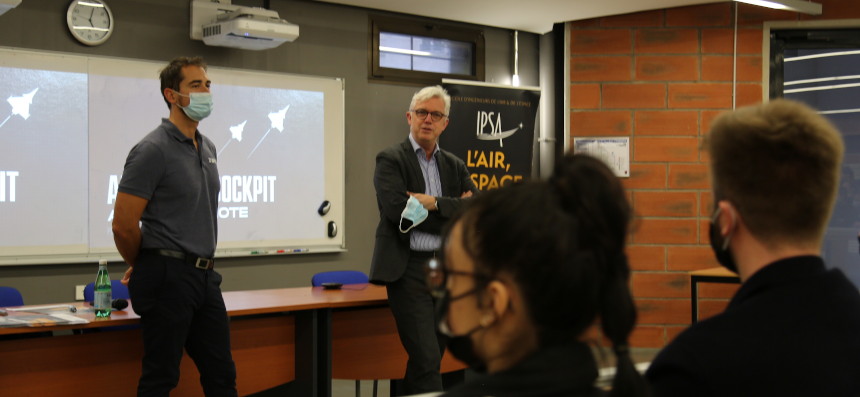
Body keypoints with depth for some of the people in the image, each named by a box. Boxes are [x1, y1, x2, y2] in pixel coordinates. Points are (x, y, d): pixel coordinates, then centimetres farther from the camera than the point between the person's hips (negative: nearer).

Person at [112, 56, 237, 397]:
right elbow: (124, 225, -14)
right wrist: (143, 266, 3)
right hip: (168, 278, -8)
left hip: (204, 278, 8)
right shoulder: (154, 150, -12)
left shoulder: (207, 148, 13)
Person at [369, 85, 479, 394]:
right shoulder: (390, 160, 0)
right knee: (427, 360, -12)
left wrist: (434, 202, -13)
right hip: (409, 270, -5)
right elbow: (397, 209, -16)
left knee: (427, 359, 10)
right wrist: (455, 211, -8)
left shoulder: (455, 166, 15)